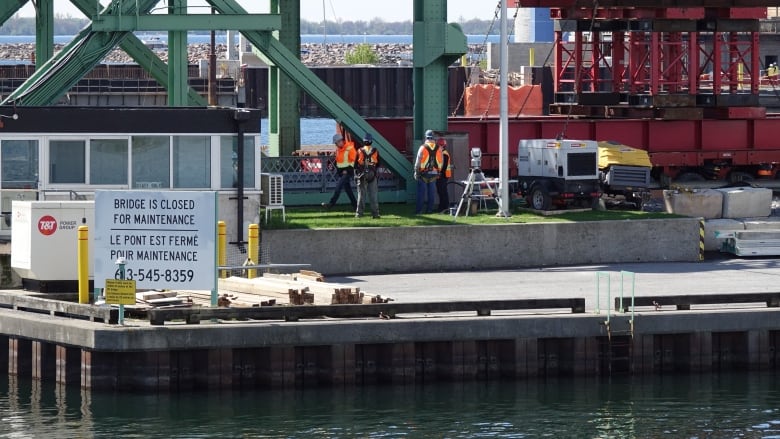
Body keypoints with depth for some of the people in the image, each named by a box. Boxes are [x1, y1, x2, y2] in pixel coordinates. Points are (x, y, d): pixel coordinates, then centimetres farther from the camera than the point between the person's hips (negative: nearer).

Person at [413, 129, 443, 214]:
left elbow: (418, 161, -7)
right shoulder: (438, 149, 2)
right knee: (431, 192, 9)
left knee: (421, 192, 1)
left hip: (424, 173, -3)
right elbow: (440, 162, 8)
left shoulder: (423, 148, -9)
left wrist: (416, 172, 1)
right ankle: (429, 209, 10)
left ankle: (418, 210, -1)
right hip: (434, 174, 3)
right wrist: (438, 172, 18)